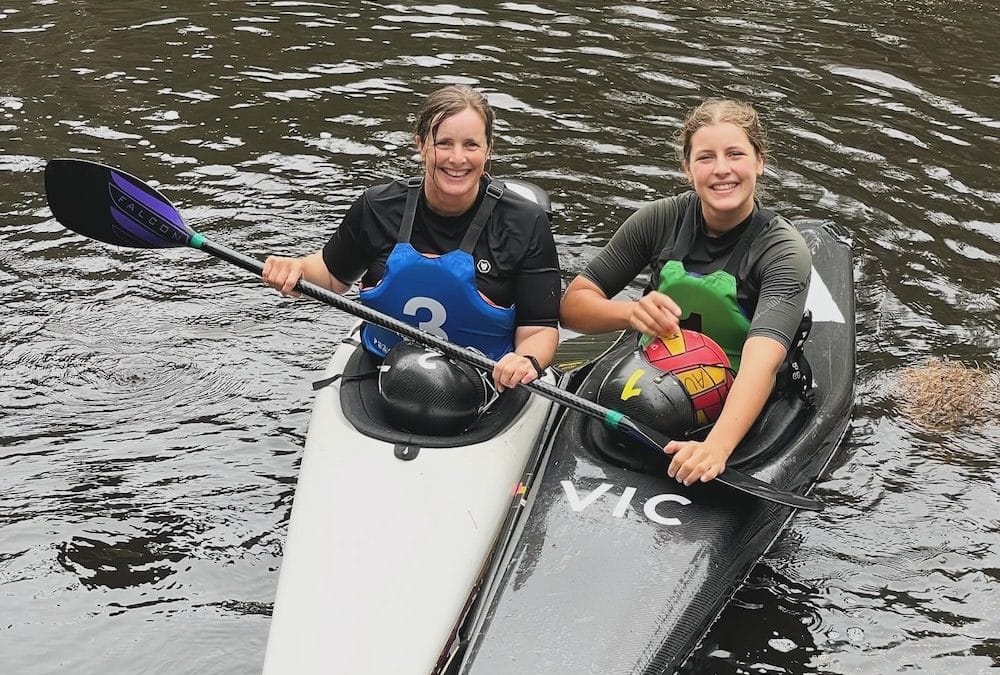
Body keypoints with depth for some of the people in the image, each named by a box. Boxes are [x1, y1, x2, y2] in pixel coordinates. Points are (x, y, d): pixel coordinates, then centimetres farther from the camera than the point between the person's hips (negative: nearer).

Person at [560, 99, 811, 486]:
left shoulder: (783, 251, -14)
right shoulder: (660, 221, -4)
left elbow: (762, 360, -31)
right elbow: (573, 304, -1)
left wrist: (716, 446, -48)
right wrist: (631, 312, -24)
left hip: (735, 410, -2)